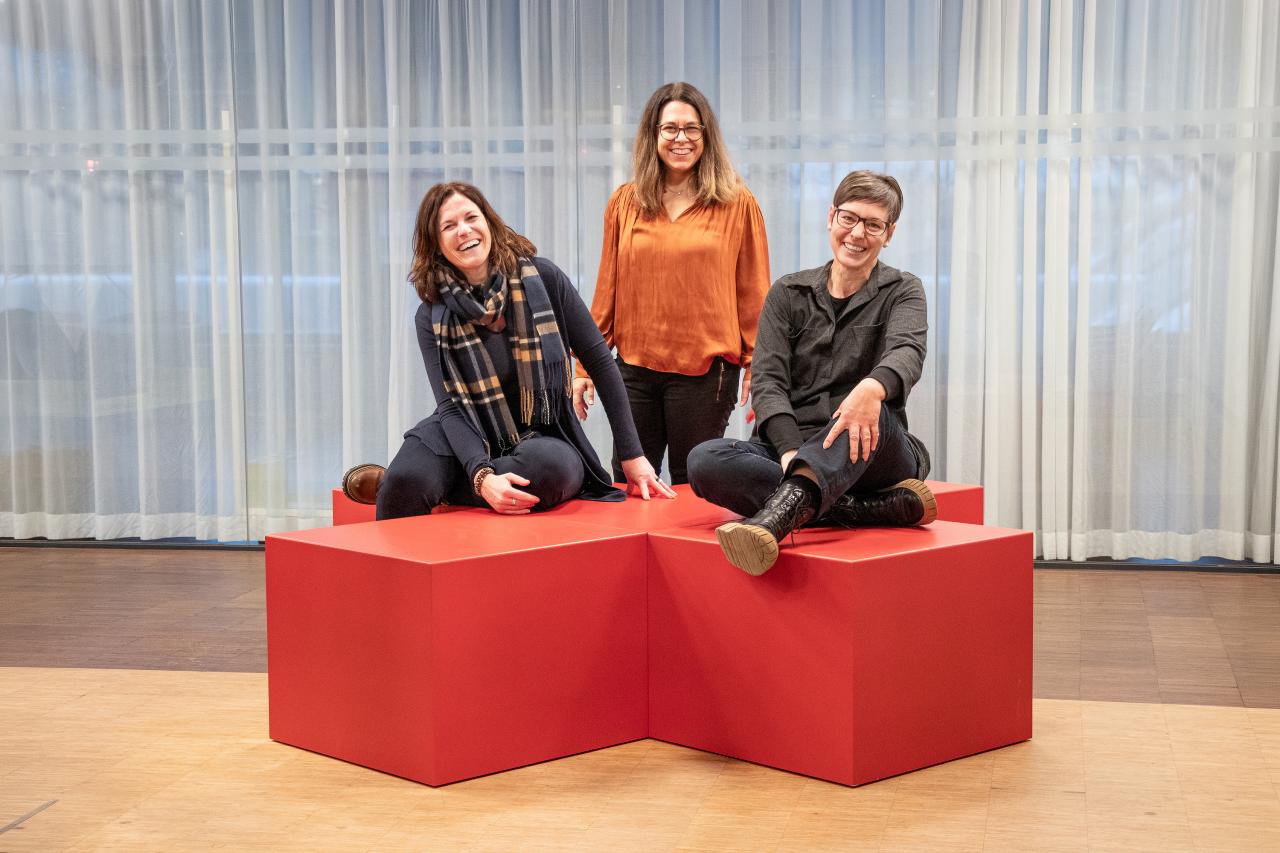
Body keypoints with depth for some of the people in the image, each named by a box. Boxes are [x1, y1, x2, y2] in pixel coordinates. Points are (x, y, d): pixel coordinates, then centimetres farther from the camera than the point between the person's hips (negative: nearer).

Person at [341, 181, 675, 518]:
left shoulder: (541, 277, -7)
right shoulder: (433, 317, -5)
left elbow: (599, 361, -3)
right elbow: (452, 406, -13)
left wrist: (632, 456, -4)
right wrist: (482, 476, -33)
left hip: (546, 439, 1)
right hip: (470, 443, -1)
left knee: (548, 468, -38)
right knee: (406, 483, -36)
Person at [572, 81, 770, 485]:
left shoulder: (737, 204, 0)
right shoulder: (625, 202, 7)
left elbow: (753, 294, 1)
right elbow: (607, 290, 10)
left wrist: (756, 367, -3)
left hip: (705, 370, -3)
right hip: (635, 367, 3)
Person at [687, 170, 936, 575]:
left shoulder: (902, 292, 10)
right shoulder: (788, 294, 15)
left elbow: (907, 351, -14)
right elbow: (769, 381, 1)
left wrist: (873, 388, -41)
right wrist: (790, 451, -21)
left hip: (868, 454, -2)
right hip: (792, 448, 2)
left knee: (868, 408, -37)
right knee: (704, 461, -29)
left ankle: (781, 511, -64)